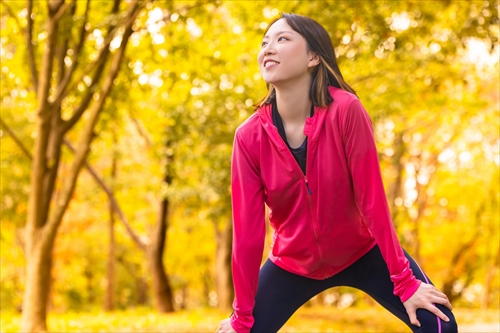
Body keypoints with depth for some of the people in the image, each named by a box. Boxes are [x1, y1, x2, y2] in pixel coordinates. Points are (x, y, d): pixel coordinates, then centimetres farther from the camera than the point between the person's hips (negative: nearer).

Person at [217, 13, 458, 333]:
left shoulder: (345, 110, -25)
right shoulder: (250, 136, -19)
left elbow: (372, 200, -22)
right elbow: (247, 230, -16)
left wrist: (405, 281, -18)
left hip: (363, 252, -1)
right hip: (293, 264, 2)